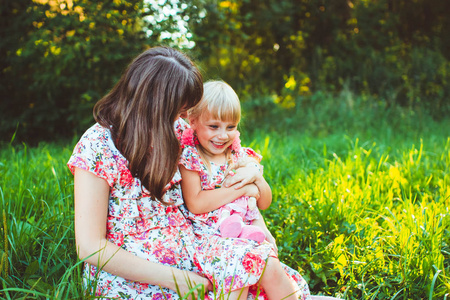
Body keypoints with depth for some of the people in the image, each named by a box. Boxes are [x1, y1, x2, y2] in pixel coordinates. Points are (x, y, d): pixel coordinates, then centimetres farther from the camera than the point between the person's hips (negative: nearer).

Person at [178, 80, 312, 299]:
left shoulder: (241, 157, 12)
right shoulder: (190, 159, -2)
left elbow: (264, 203, 18)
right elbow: (195, 204, -16)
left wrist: (257, 177, -2)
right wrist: (241, 188, -12)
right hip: (212, 237, -4)